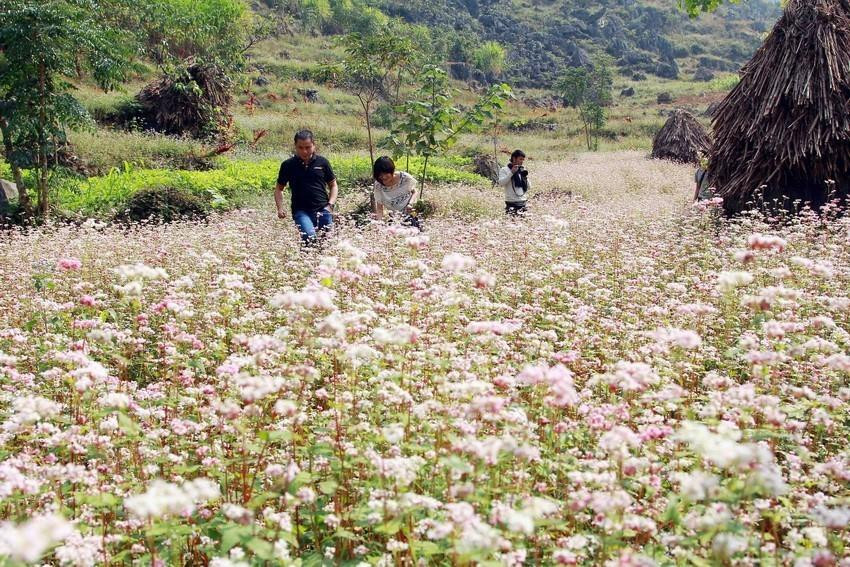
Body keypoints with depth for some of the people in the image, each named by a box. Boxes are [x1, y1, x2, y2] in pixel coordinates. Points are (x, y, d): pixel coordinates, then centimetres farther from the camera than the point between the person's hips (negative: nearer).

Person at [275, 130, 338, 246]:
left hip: (323, 210, 2)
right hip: (301, 211, -2)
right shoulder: (288, 165, 5)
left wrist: (330, 204, 0)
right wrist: (280, 209, 0)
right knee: (310, 237, -27)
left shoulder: (322, 162, 6)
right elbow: (279, 188, 15)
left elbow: (333, 185, 15)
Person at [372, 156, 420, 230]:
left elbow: (414, 192, 1)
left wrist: (410, 204, -17)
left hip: (409, 216, -1)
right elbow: (379, 207, -10)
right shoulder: (378, 185, -14)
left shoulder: (405, 178, -17)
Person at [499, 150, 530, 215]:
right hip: (511, 203, -5)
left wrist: (525, 177, -3)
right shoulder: (504, 170, 2)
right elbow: (501, 183, -15)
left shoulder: (522, 170, 15)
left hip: (523, 202, 5)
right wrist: (511, 172, -15)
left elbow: (529, 187, 13)